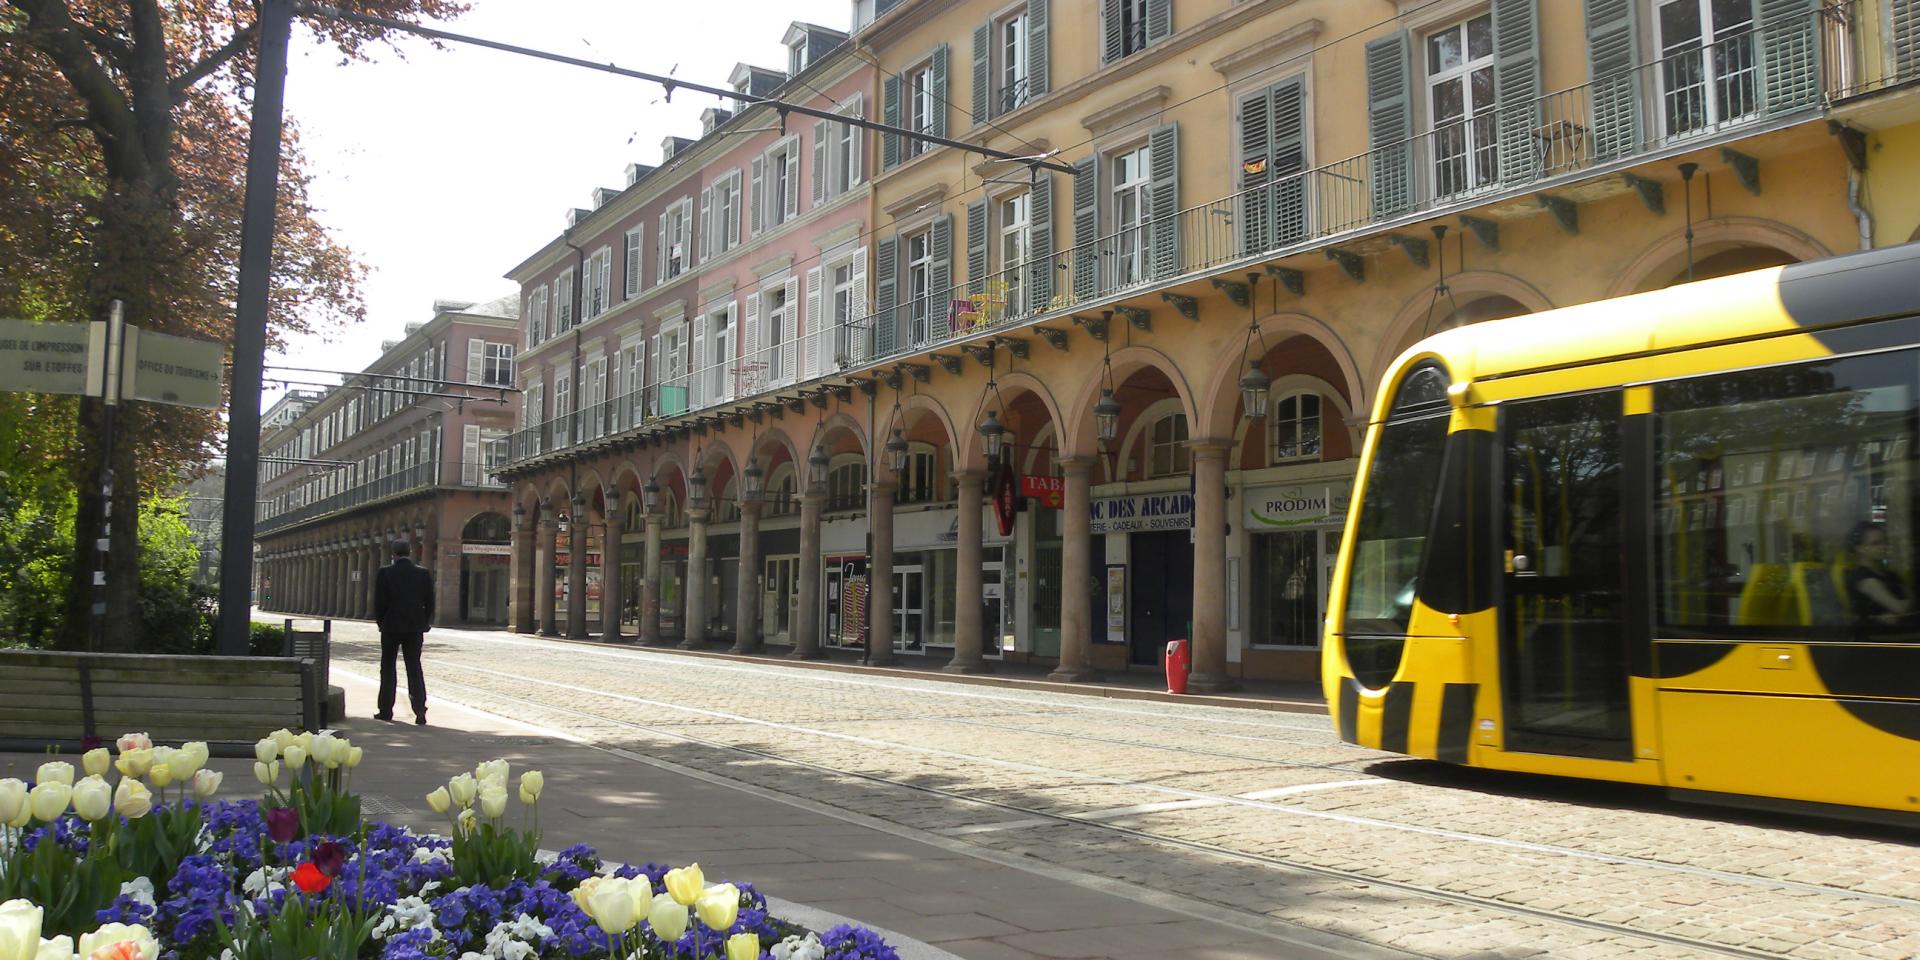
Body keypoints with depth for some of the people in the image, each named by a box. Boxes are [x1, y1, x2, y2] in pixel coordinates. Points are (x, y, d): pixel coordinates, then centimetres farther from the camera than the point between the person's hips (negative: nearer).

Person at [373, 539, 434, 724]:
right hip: (414, 628, 2)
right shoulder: (424, 574, -1)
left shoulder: (385, 573, -8)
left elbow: (379, 602, -7)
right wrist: (424, 624, 12)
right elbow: (429, 603, 1)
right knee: (415, 669, 5)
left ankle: (386, 710, 15)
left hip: (391, 627, -2)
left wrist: (380, 623, 7)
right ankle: (420, 710, -7)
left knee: (388, 669, 11)